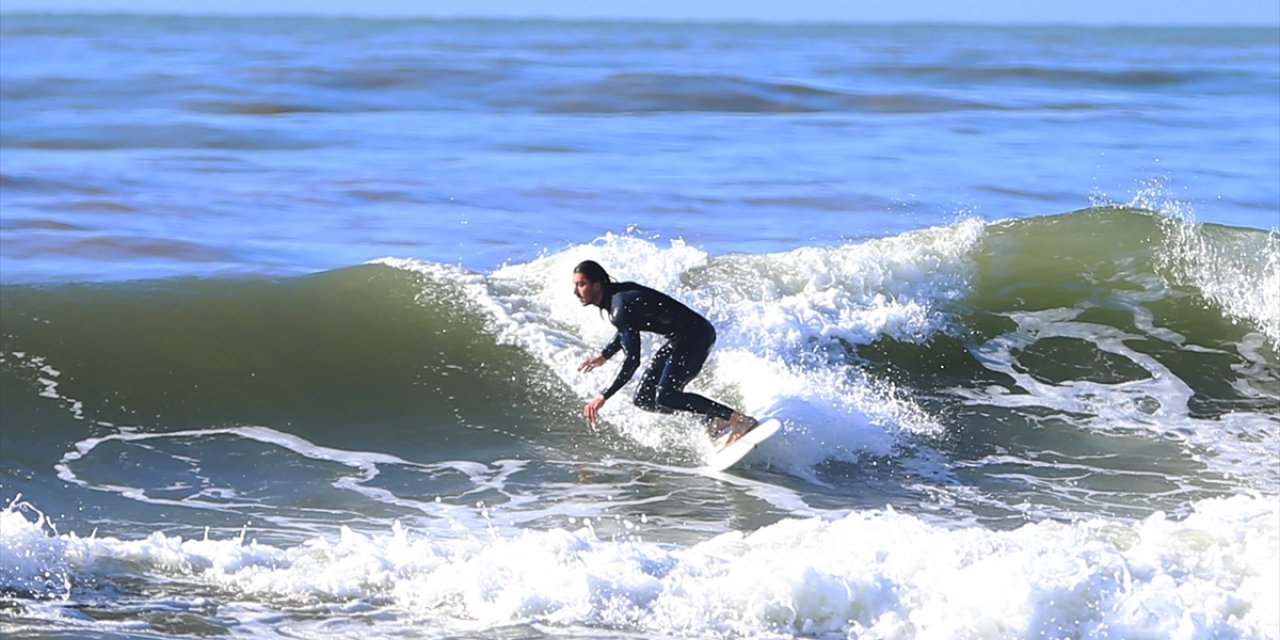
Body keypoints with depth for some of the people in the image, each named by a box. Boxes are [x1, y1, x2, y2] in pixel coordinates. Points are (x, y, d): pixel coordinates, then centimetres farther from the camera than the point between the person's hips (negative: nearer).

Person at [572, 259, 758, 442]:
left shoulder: (621, 306, -26)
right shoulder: (614, 295, 3)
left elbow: (632, 361, -30)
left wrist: (603, 396, -28)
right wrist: (603, 356, 26)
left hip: (697, 335, -10)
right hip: (681, 338, 10)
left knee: (665, 397, -25)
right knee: (644, 399, 7)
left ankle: (740, 420, -23)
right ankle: (715, 419, 6)